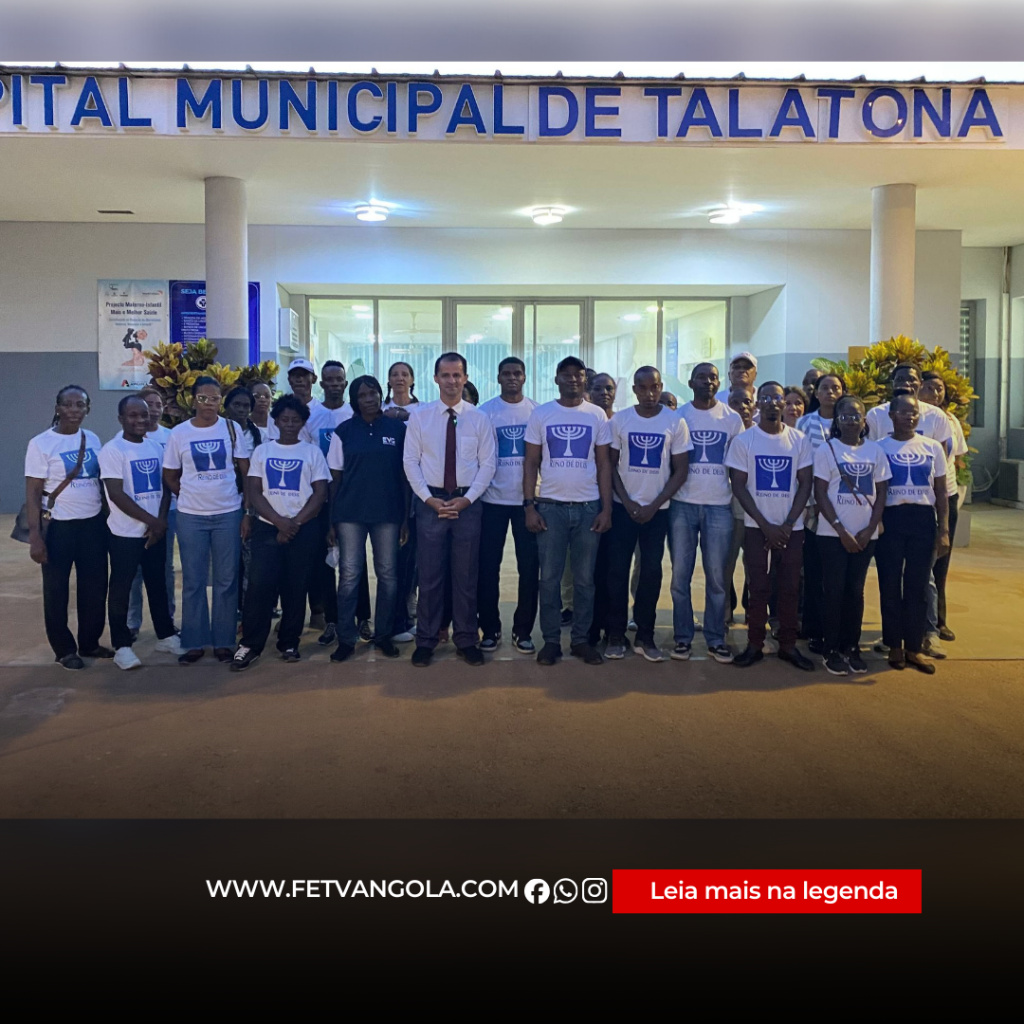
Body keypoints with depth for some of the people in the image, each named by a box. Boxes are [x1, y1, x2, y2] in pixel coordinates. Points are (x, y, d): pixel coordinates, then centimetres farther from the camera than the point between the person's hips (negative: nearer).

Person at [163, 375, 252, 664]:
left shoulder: (232, 429, 0)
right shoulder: (179, 433, 1)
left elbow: (247, 473, 0)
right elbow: (170, 477, 9)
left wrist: (248, 512, -4)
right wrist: (192, 496, 3)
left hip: (229, 514, 0)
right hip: (190, 517, 1)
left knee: (226, 581, 5)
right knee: (193, 581, 7)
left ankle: (224, 642, 16)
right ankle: (194, 643, 16)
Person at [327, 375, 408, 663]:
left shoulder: (398, 428, 3)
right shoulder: (344, 431, 4)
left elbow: (405, 475, 4)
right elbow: (335, 478, 5)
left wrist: (406, 517, 0)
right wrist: (331, 519, 0)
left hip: (388, 513, 0)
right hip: (350, 513, 0)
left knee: (388, 574, 6)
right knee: (349, 575, 1)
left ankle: (383, 635, 19)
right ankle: (346, 639, 10)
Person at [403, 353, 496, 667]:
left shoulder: (479, 419, 2)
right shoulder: (420, 417, 1)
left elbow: (487, 464, 0)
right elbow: (411, 462, 0)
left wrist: (466, 499, -11)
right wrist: (430, 499, -10)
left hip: (468, 502, 1)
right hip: (430, 501, 0)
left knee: (466, 575, 8)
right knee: (429, 575, 5)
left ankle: (466, 641, 19)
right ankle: (425, 641, 15)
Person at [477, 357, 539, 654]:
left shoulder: (538, 411, 5)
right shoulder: (485, 412, 1)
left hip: (528, 499, 1)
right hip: (493, 499, -1)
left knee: (529, 567, 3)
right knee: (488, 566, 3)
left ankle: (522, 630, 14)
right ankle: (490, 629, 15)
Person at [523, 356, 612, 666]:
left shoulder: (597, 415, 5)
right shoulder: (540, 414, 3)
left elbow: (604, 464, 6)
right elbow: (531, 462, 3)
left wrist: (606, 509, -1)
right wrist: (529, 506, -5)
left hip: (588, 507, 1)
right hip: (550, 506, -1)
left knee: (584, 578, 7)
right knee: (550, 577, 3)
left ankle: (581, 639, 17)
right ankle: (551, 640, 13)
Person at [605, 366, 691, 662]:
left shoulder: (676, 422, -3)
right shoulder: (619, 420, -1)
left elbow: (680, 471, -1)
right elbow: (611, 465, 3)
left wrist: (654, 505, -9)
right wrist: (627, 502, -7)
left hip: (657, 510, 0)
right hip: (623, 507, 0)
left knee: (651, 572, 4)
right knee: (617, 570, 1)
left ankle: (646, 637, 14)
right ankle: (616, 635, 11)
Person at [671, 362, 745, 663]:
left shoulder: (732, 419, 6)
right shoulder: (677, 417, 4)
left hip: (719, 506, 0)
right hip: (683, 505, 0)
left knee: (716, 576, 3)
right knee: (681, 574, 3)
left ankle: (716, 639, 11)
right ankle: (683, 637, 11)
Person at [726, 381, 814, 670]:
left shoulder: (800, 440, 2)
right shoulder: (743, 440, -2)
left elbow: (805, 484, 2)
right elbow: (738, 486, -4)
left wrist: (788, 524, -8)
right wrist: (766, 525, -10)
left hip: (791, 527, 1)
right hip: (756, 527, -1)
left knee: (790, 588, 4)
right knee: (758, 587, 2)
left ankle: (788, 645, 14)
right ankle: (755, 644, 10)